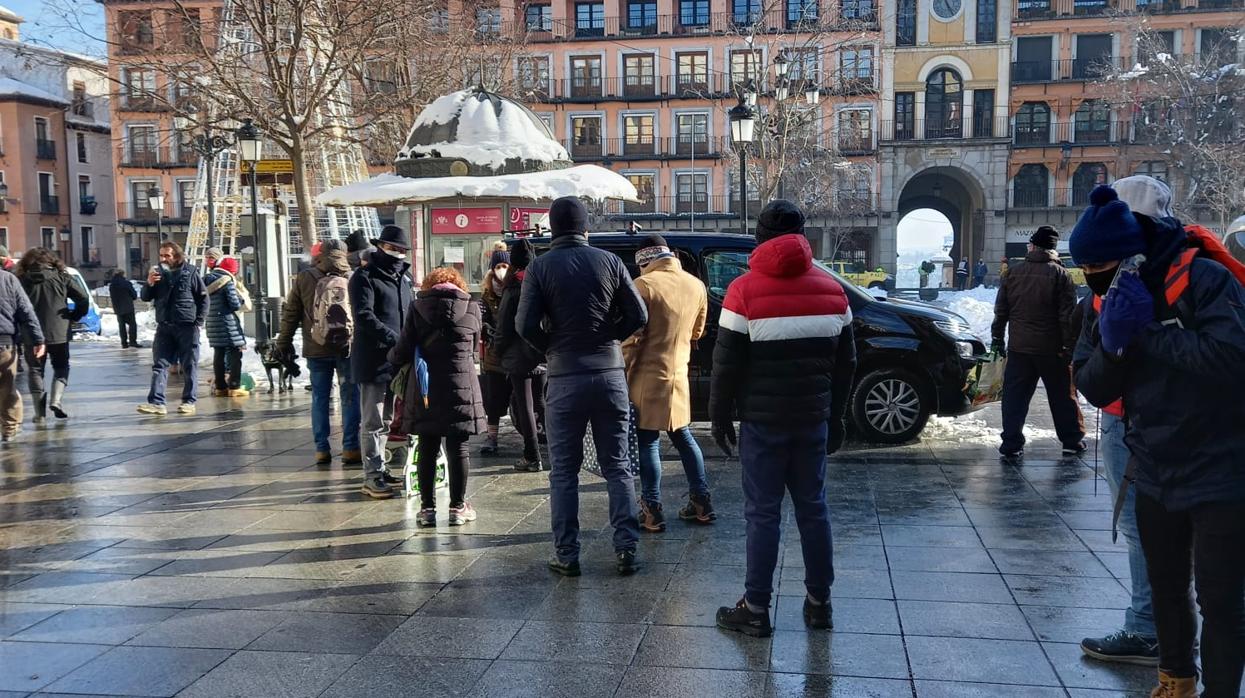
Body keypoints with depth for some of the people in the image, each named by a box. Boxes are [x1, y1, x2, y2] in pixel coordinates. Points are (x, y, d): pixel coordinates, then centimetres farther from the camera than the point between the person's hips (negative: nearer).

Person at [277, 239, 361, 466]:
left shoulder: (304, 278, -1)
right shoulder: (353, 279, -2)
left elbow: (290, 313, 4)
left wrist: (284, 342, 14)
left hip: (316, 350, 1)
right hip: (348, 348, -1)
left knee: (320, 398, 9)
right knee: (350, 398, 5)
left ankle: (321, 449, 10)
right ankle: (350, 448, 5)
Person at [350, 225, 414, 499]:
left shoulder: (402, 278, 18)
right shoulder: (364, 277, -7)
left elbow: (409, 314, 24)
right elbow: (364, 317, -18)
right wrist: (395, 339, -27)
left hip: (396, 360, 8)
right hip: (373, 361, -8)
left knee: (385, 419, 15)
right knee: (372, 421, -4)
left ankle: (378, 468, 24)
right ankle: (372, 476, 1)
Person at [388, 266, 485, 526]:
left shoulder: (417, 307, 0)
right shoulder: (471, 308, 2)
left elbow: (403, 351, -2)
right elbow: (473, 350, 9)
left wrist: (392, 358, 19)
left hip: (425, 389, 1)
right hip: (461, 387, 0)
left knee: (427, 449, 9)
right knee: (458, 448, 6)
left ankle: (427, 508, 14)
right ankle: (458, 507, 11)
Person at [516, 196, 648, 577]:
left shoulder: (541, 267, -3)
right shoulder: (609, 261, 2)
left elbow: (526, 324, -10)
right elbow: (638, 315, -2)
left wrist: (552, 347, 7)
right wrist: (607, 337, 12)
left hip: (565, 378, -2)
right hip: (609, 374, 2)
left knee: (564, 471, 7)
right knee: (617, 467, 10)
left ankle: (567, 555, 9)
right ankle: (626, 549, 8)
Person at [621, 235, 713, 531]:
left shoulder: (644, 285, -13)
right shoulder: (696, 286, 5)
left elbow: (632, 338, -15)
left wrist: (622, 374, -9)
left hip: (649, 376, -6)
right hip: (679, 375, 6)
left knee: (648, 441, 1)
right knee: (683, 436, 18)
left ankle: (652, 510, 4)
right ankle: (701, 502, 23)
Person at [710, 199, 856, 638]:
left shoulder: (745, 292, -11)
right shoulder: (831, 291, 4)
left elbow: (727, 364, -9)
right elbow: (846, 363, 10)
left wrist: (720, 416, 2)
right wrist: (836, 417, 18)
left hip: (763, 421, -4)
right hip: (814, 419, 4)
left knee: (763, 514, 1)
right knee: (813, 508, 13)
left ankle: (756, 610, 7)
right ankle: (819, 603, 21)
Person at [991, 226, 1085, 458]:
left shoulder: (1013, 274, 3)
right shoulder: (1060, 275, -7)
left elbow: (1001, 311, 8)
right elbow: (1068, 316, -9)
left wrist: (997, 338, 16)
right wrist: (1070, 347, -4)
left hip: (1019, 347, 2)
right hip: (1052, 349, -2)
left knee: (1015, 396, 5)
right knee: (1063, 396, 11)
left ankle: (1011, 444, 1)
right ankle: (1073, 441, 19)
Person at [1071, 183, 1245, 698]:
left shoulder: (1202, 280, -18)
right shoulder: (1112, 301, 3)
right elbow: (1092, 390, -1)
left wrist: (1146, 333, -26)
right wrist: (1112, 343, -21)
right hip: (1155, 476, 7)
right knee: (1166, 588, 21)